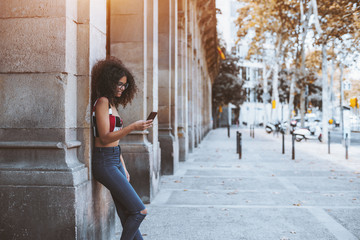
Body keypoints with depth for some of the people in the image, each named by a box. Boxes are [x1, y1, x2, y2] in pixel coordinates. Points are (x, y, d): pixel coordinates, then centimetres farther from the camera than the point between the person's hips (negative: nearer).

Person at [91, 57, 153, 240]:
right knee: (139, 211, -11)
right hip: (104, 162, -9)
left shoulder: (112, 103, 18)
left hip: (115, 160, 9)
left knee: (128, 216, 8)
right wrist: (132, 127, -25)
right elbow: (105, 137, -17)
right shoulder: (102, 102, -10)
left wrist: (123, 168, 20)